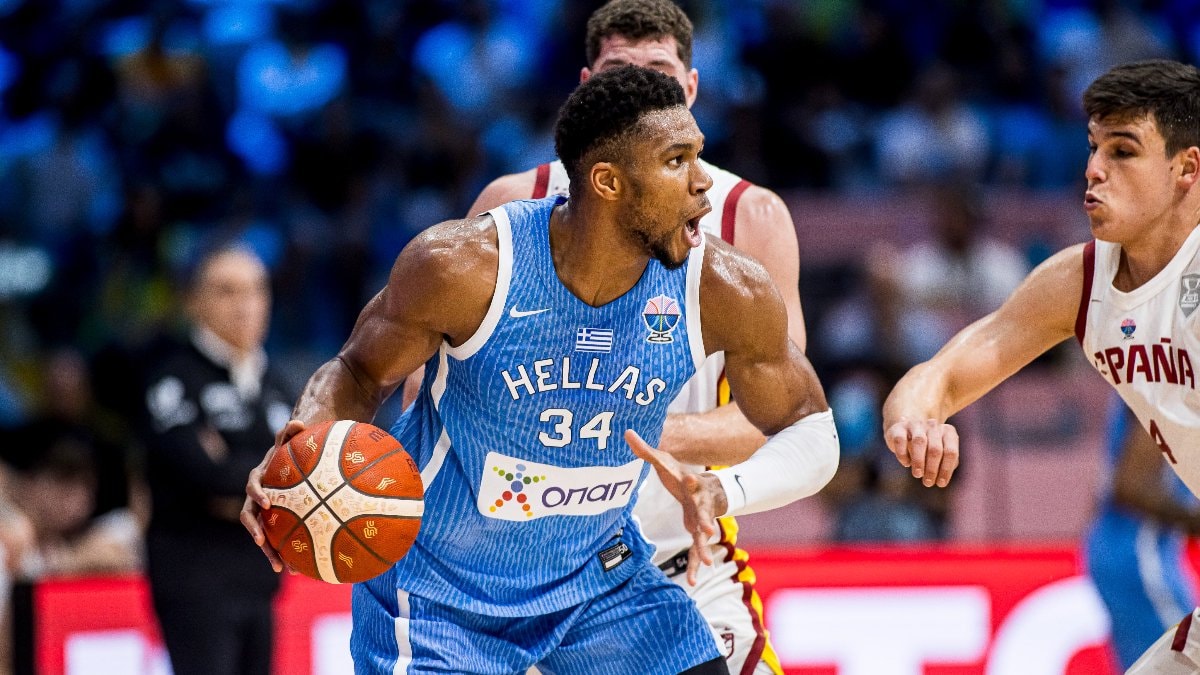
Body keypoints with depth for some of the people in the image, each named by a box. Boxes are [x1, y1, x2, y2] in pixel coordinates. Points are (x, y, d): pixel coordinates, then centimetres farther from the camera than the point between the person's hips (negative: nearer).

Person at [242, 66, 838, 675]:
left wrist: (722, 492, -25)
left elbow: (810, 433, -4)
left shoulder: (725, 292, -17)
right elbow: (359, 373, -8)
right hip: (438, 590, -4)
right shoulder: (464, 266, -25)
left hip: (599, 575, 4)